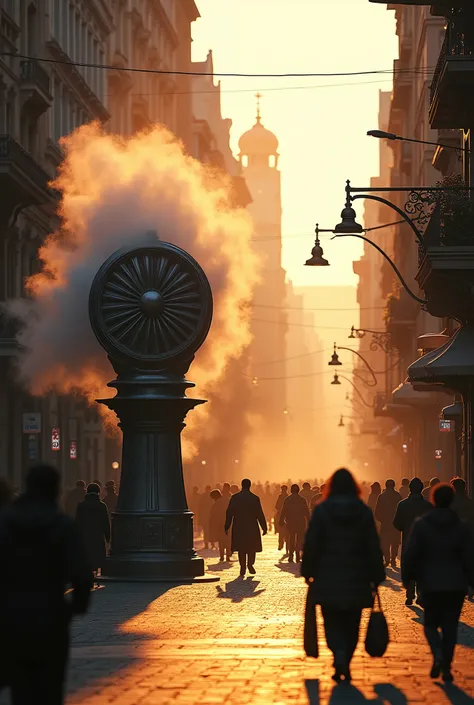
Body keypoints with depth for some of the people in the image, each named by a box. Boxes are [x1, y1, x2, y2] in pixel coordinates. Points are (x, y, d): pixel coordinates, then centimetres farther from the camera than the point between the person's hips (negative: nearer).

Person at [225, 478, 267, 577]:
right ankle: (250, 564, -5)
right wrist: (264, 527, 4)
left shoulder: (234, 498, -1)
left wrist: (227, 527, 5)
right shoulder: (255, 498, -4)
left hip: (238, 527, 1)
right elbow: (260, 514, -3)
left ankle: (242, 567, 3)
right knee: (252, 546, 10)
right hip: (252, 527, -1)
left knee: (241, 548, 7)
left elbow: (229, 513, -1)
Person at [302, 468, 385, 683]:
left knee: (333, 622, 5)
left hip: (328, 577, -1)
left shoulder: (322, 510, -4)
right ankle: (345, 666, 15)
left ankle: (340, 658, -19)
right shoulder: (364, 512, -1)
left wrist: (308, 572, 3)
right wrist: (376, 577, 5)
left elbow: (311, 544, -5)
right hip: (356, 578, 1)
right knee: (351, 625, 13)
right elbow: (373, 546, 0)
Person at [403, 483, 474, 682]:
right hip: (456, 584, 1)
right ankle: (446, 667, 5)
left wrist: (407, 577, 4)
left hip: (430, 584, -1)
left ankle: (438, 655, -15)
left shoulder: (421, 525, -6)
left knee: (431, 623, 11)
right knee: (450, 626, 8)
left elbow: (410, 554, -7)